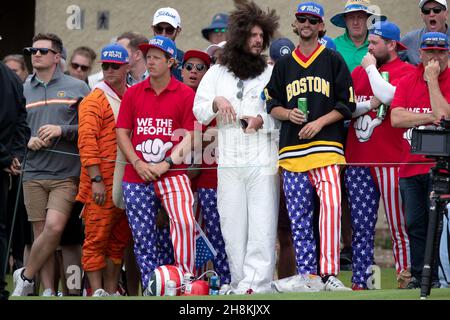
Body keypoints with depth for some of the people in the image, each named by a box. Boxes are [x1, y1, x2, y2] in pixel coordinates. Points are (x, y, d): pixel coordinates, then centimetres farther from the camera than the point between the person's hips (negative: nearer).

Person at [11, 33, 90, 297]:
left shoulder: (77, 88, 5)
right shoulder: (22, 90, 11)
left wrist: (62, 130, -12)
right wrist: (27, 141, -6)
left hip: (66, 174, -2)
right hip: (33, 173, 2)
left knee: (54, 228, -16)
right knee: (41, 233, 1)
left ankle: (25, 276, 4)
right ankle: (49, 291, 8)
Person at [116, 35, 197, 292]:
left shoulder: (186, 94, 1)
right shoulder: (133, 93, 11)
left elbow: (190, 136, -2)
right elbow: (122, 133, 10)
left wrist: (166, 164, -12)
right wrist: (137, 163, -5)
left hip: (173, 173, -4)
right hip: (137, 178, 4)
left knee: (185, 222, -25)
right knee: (143, 239, 5)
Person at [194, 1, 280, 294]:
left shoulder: (272, 73, 10)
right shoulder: (217, 73, 16)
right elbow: (199, 111, 12)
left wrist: (262, 120, -12)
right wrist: (216, 102, -7)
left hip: (263, 159, -2)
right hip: (229, 160, 2)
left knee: (263, 226, -11)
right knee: (232, 226, 1)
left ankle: (255, 285, -16)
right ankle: (239, 285, 5)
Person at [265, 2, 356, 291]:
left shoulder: (333, 61, 7)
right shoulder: (284, 65, 17)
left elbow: (347, 104, 3)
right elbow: (272, 104, 18)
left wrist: (319, 122, -10)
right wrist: (288, 114, -4)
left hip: (327, 145, -4)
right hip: (292, 148, 4)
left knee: (331, 205, -22)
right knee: (299, 218, 3)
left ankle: (329, 274, -24)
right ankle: (306, 276, 8)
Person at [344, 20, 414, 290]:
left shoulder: (406, 71, 0)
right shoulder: (359, 72, 18)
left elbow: (387, 95, -18)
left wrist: (371, 68, -5)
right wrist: (368, 104, -8)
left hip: (390, 161, -5)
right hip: (358, 160, 5)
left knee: (399, 225, -3)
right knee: (361, 226, 3)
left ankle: (406, 275, 4)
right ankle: (360, 281, 4)